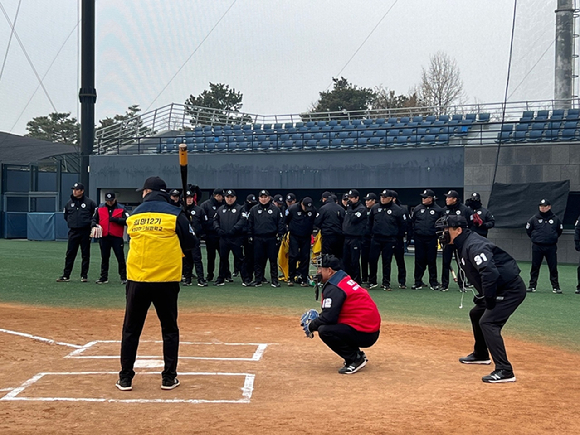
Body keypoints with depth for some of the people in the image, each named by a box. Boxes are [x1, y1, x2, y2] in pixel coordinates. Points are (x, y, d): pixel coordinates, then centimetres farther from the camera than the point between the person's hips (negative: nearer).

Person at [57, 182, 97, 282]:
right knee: (70, 254, 2)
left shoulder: (89, 202, -2)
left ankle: (84, 275, 10)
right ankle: (66, 275, 5)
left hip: (85, 232, -3)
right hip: (73, 231, 3)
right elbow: (65, 215, 23)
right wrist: (71, 222, 13)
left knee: (85, 254, 3)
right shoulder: (69, 202, 8)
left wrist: (90, 223, -1)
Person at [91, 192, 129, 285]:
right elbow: (94, 219, 12)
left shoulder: (121, 209, 1)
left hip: (117, 237, -3)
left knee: (120, 258, -2)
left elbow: (127, 221, -8)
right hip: (104, 237, 3)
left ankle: (123, 277, 6)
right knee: (104, 258, 10)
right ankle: (104, 277, 18)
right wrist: (94, 225, -10)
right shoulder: (100, 208, 9)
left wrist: (116, 219, -18)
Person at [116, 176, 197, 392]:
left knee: (131, 330, 11)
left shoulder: (133, 216, 6)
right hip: (166, 279, -2)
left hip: (136, 279, 2)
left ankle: (125, 378, 12)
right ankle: (169, 378, 11)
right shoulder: (174, 214, -3)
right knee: (169, 329, 11)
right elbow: (190, 243, 1)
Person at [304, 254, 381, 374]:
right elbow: (332, 312, 22)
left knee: (324, 331, -19)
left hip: (364, 334, -10)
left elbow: (328, 317, -20)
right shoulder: (345, 280, 16)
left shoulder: (333, 288, -15)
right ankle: (356, 355, 17)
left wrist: (311, 326, -3)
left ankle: (355, 359, -8)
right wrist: (316, 320, 13)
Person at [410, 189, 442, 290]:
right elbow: (412, 222, 12)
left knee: (432, 261, 3)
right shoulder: (417, 209, 7)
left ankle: (433, 282, 13)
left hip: (431, 239, -2)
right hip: (419, 239, 2)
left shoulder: (438, 210, 2)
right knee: (419, 260, 4)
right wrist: (416, 230, 4)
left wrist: (437, 233, -2)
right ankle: (418, 282, 11)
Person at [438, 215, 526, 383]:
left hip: (511, 289, -11)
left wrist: (488, 300, -26)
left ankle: (504, 371, -20)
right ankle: (480, 355, 42)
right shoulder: (463, 246, 11)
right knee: (476, 314, 24)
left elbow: (490, 272, -34)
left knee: (488, 322, -19)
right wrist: (480, 296, 15)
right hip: (501, 289, 11)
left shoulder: (474, 246, -22)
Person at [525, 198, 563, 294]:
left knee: (553, 268, 2)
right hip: (537, 247, 0)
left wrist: (553, 238, 14)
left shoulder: (555, 219, 2)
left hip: (551, 247, 0)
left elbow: (560, 230, 17)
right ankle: (532, 286, 13)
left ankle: (555, 287, 9)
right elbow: (528, 229, 12)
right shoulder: (534, 218, 0)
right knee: (535, 267, 5)